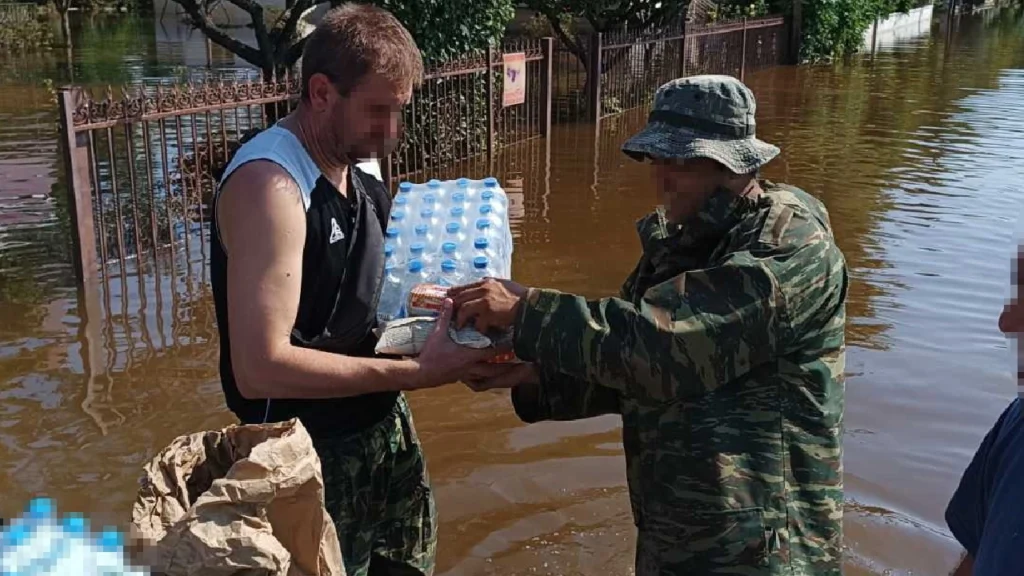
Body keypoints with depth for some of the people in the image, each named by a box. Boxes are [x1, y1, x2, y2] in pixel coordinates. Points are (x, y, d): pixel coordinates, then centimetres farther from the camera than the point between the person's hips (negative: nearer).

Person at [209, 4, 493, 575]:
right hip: (313, 458, -8)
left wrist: (437, 310, -3)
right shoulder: (270, 182, -24)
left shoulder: (361, 171, 4)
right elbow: (261, 368, -30)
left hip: (385, 427, 8)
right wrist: (418, 372, -28)